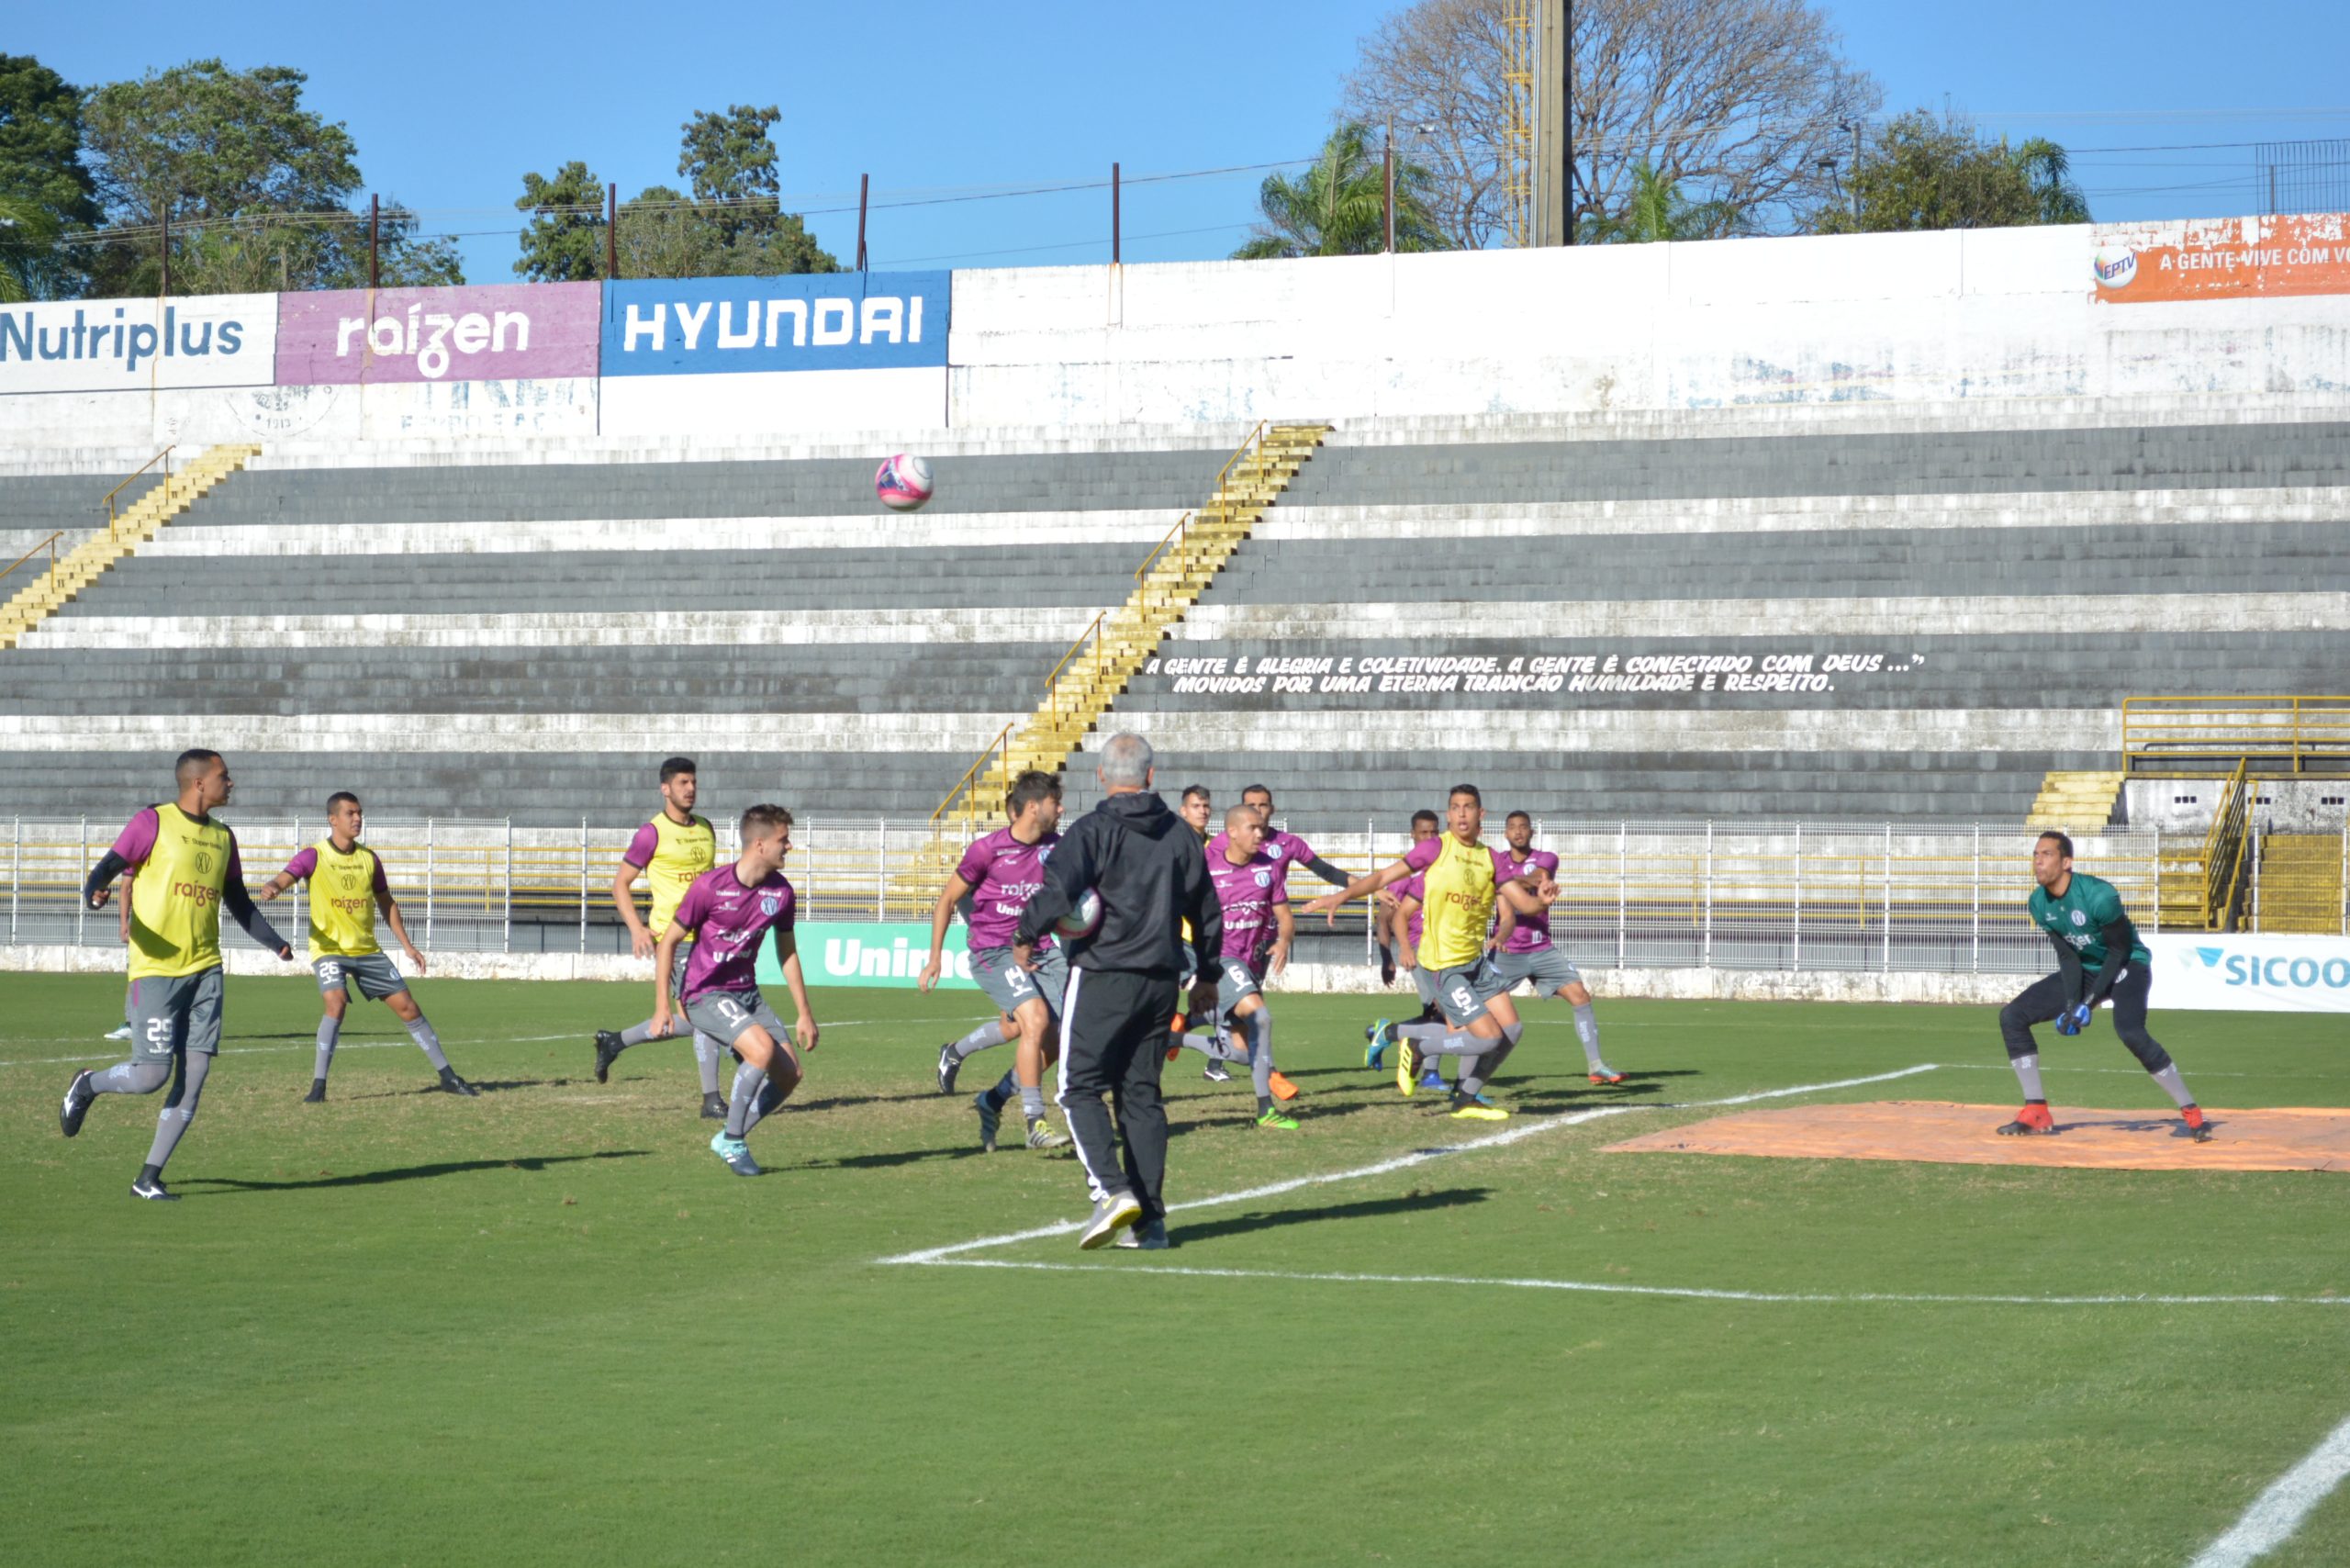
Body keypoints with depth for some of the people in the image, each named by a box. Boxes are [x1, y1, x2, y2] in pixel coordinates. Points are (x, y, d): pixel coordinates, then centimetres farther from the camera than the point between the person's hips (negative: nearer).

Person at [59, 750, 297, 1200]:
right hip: (156, 971, -6)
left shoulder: (223, 837, 15)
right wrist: (94, 893, -31)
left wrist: (276, 943, 12)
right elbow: (107, 867, -9)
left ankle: (149, 1179, 8)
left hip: (205, 970, 6)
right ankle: (86, 1086, 23)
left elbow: (239, 903, 24)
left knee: (194, 1077, -1)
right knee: (152, 1075, -9)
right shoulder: (154, 823, -4)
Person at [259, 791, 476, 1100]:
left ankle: (447, 1075, 15)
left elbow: (387, 903, 16)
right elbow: (282, 880, -23)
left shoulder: (369, 858, 5)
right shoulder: (314, 856, -8)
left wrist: (407, 945, 12)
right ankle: (318, 1085, -18)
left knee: (406, 1005, 3)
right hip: (329, 948, -4)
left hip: (367, 949, 4)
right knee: (336, 1003, -28)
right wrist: (271, 888, -48)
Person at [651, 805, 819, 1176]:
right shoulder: (710, 886, -17)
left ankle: (729, 1139, 16)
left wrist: (805, 1013, 15)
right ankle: (732, 1141, -13)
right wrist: (662, 1006, -16)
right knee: (762, 1047, -29)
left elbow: (787, 952, 14)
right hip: (705, 995, -7)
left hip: (746, 993, 7)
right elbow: (668, 943, -10)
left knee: (789, 1074, -3)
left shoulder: (781, 892, -1)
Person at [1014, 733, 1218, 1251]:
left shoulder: (1093, 830, -9)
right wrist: (1206, 977, 28)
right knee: (1142, 1094, 10)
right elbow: (1206, 911, 16)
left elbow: (1057, 891, -21)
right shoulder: (1180, 834, 9)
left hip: (1103, 976, -5)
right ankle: (1151, 1219, 7)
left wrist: (1024, 936, -3)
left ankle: (1112, 1189, -18)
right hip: (1161, 980, 5)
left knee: (1079, 1088, 1)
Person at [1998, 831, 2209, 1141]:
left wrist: (2090, 1001, -24)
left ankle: (2192, 1114, -23)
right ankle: (2036, 1114, 4)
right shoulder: (2039, 903, -7)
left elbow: (2119, 951, -19)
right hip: (2085, 971, 7)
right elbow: (2067, 956, -3)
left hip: (2128, 965, -7)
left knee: (2130, 1031, -35)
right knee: (2012, 1016, -3)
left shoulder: (2099, 896, -27)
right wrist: (2071, 1004, -17)